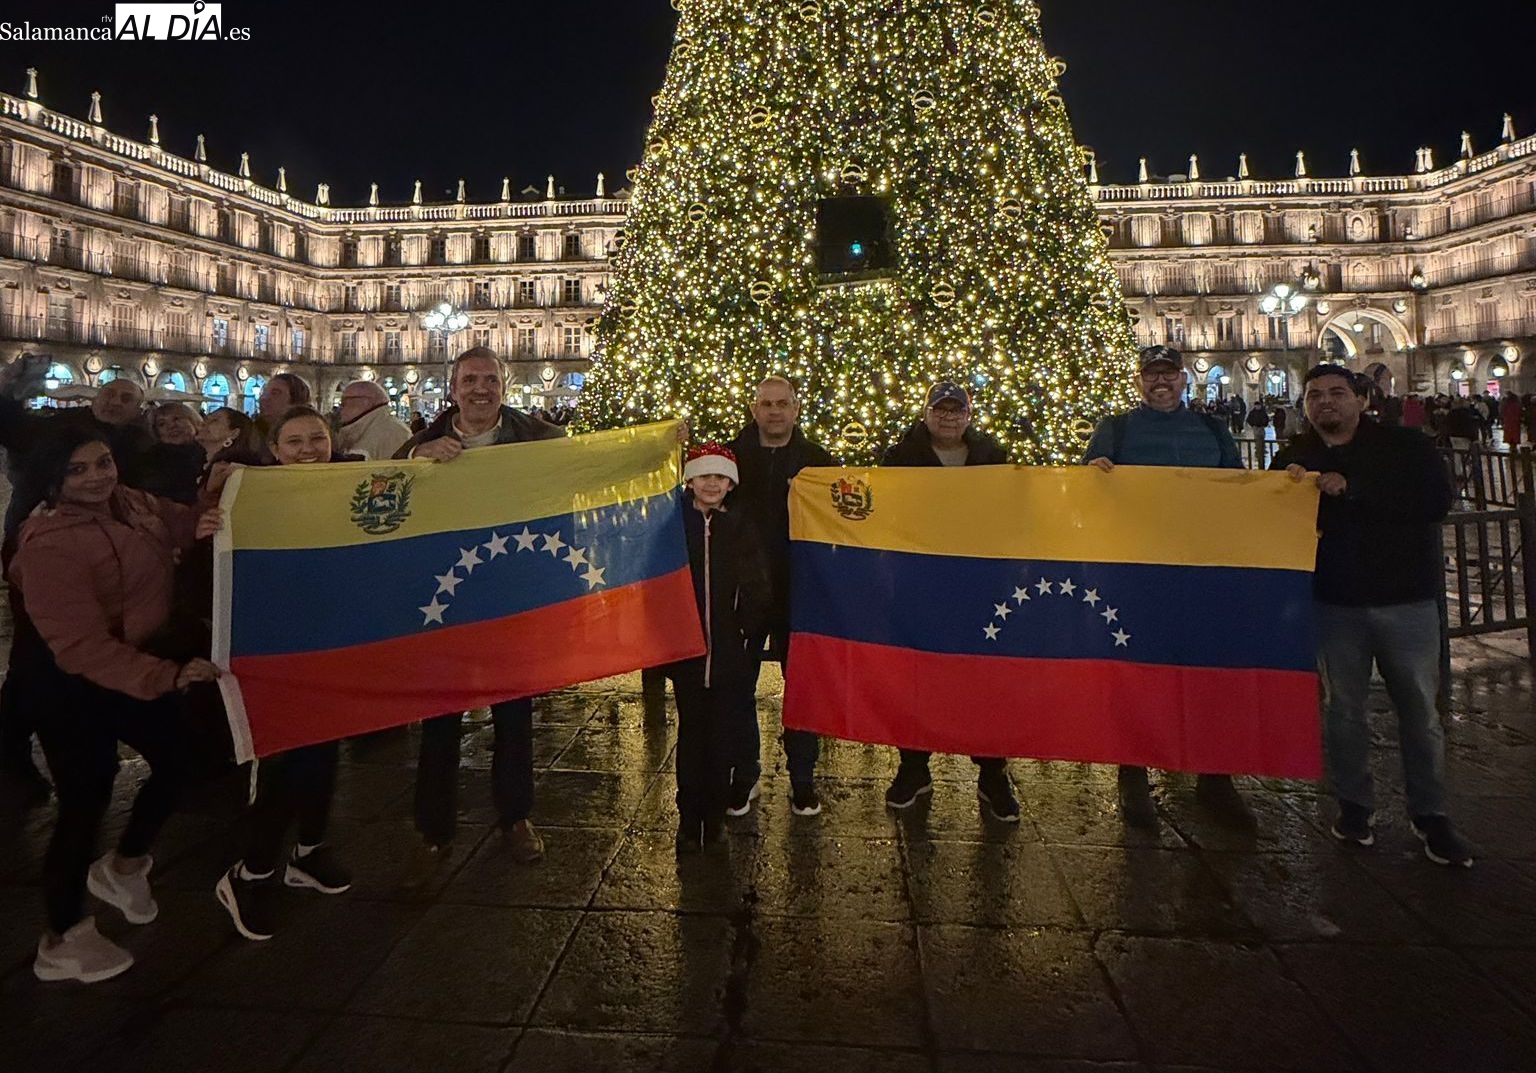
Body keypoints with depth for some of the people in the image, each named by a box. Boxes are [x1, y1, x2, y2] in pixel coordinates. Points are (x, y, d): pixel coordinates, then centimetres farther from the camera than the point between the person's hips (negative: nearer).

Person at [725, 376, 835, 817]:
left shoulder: (818, 460, 4)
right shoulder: (732, 455, 3)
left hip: (799, 591, 0)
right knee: (739, 686, 9)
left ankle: (802, 779, 24)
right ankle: (743, 776, 25)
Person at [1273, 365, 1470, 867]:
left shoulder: (1406, 446, 0)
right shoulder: (1295, 458, 7)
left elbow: (1436, 501, -16)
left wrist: (1352, 490, -22)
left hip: (1407, 600, -1)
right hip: (1335, 604, 1)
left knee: (1420, 708, 4)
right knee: (1343, 707, 7)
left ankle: (1430, 814, 18)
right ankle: (1354, 804, 22)